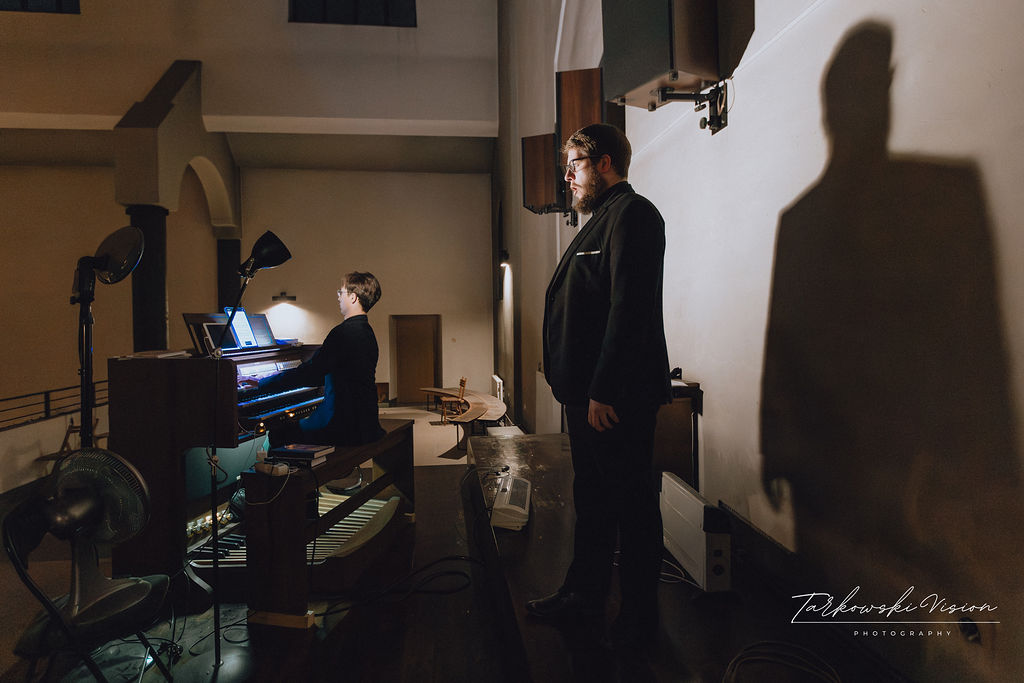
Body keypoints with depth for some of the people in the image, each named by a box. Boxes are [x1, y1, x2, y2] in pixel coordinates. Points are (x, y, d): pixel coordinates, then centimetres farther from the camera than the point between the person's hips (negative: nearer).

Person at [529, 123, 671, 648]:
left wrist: (603, 391, -24)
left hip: (618, 396, -10)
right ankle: (586, 591, 36)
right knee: (591, 496, 19)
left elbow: (629, 309, -23)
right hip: (588, 391, 10)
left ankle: (640, 613, 23)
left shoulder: (631, 214, -12)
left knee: (631, 502, 5)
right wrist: (571, 380, 17)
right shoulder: (602, 219, 20)